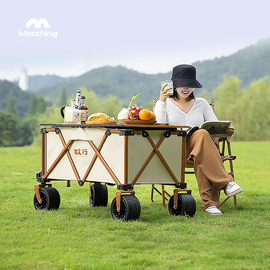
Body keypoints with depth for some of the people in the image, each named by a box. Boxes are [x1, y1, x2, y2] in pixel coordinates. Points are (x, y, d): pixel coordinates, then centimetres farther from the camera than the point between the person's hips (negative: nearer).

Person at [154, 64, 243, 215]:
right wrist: (162, 102, -12)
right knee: (202, 134, -36)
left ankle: (209, 202, -45)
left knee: (200, 155, -39)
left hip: (201, 147, 3)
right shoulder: (165, 103, 12)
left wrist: (227, 132, -15)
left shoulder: (201, 103, 19)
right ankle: (226, 182, -43)